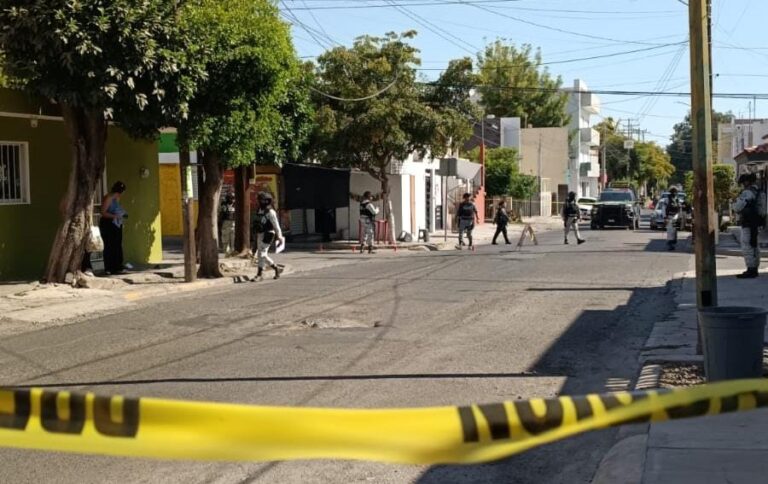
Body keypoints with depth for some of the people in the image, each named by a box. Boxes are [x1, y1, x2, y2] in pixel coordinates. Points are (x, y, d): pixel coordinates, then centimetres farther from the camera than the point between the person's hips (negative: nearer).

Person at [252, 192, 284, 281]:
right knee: (262, 255, 10)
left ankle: (259, 274, -6)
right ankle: (277, 269, 22)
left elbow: (276, 225, -13)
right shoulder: (260, 211, 13)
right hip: (260, 236, 9)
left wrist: (279, 237, -14)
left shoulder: (270, 212, -12)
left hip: (267, 236, -9)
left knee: (262, 254, -10)